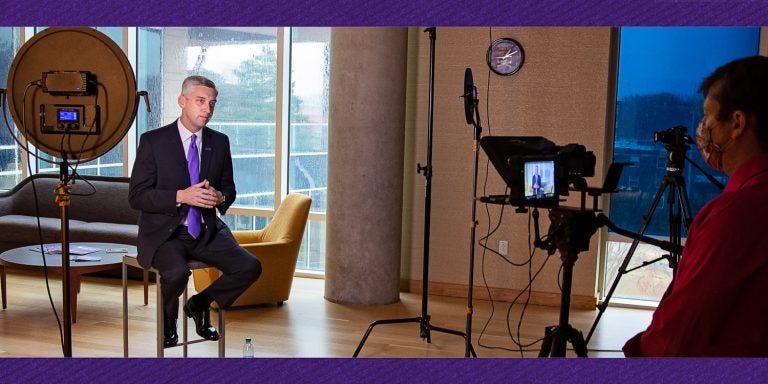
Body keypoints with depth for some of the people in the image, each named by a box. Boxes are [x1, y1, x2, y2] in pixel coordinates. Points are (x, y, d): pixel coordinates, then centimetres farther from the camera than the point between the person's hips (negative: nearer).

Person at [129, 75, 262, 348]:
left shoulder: (220, 142, 6)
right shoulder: (153, 141, -6)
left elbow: (229, 189, 16)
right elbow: (136, 197, -9)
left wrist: (220, 198, -10)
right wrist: (181, 196, -23)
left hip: (206, 231, 4)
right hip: (165, 232, -4)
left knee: (250, 267, -17)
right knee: (177, 272, -34)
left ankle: (200, 304, 11)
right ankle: (168, 318, 4)